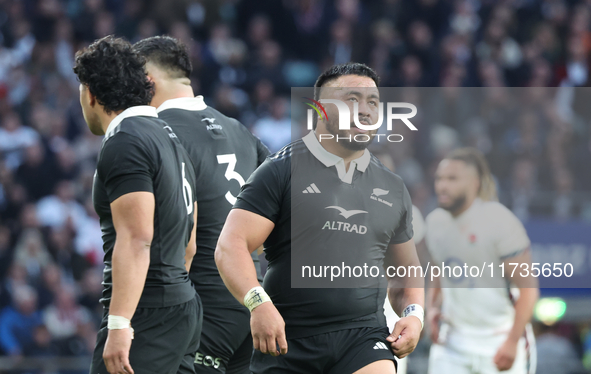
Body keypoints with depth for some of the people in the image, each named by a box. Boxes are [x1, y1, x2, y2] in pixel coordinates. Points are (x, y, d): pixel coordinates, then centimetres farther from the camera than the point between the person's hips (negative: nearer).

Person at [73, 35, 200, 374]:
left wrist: (119, 325, -24)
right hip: (183, 303, 10)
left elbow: (136, 239, -20)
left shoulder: (123, 146, -11)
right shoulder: (170, 140, 20)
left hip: (148, 314, -10)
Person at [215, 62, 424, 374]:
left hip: (363, 338, 2)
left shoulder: (392, 188, 16)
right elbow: (230, 247, -8)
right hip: (285, 341, -2)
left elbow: (406, 268, 28)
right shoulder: (281, 172, 1)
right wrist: (258, 302, -25)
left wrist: (413, 313, 8)